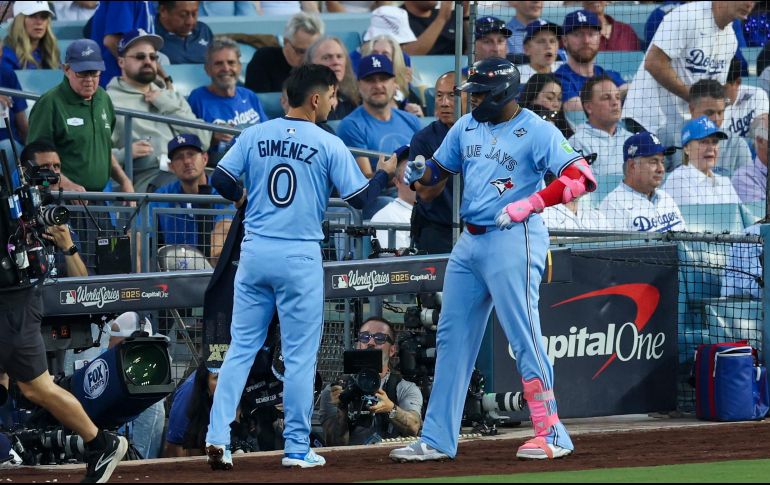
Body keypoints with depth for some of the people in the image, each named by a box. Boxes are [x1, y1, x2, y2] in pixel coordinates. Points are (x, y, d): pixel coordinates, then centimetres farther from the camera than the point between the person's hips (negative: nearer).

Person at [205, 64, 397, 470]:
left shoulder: (254, 135, 3)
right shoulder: (329, 146, -6)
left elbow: (220, 180, 0)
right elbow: (360, 198, -4)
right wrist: (384, 174, 15)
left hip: (254, 252, 3)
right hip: (299, 257, -3)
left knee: (241, 348, 8)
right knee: (300, 355, 5)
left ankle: (218, 438, -3)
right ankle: (296, 448, 7)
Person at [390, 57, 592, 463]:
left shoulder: (536, 131, -10)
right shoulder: (466, 127, 12)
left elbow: (581, 178, -18)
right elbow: (438, 170, 22)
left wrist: (527, 205, -24)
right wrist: (419, 173, -2)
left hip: (512, 242, -8)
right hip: (469, 242, 8)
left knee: (524, 337, -9)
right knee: (452, 337, 8)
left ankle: (552, 435, -4)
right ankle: (437, 440, 12)